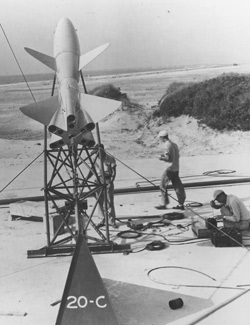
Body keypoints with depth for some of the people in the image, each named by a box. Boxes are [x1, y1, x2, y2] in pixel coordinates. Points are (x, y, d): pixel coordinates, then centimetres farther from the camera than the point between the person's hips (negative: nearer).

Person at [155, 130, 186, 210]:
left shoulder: (167, 145, -14)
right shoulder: (174, 144, 12)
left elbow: (168, 158, -19)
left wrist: (161, 158, -1)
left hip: (170, 169, -9)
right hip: (176, 168, 9)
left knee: (163, 185, 2)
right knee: (177, 186, 10)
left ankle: (164, 204, 7)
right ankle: (181, 204, 13)